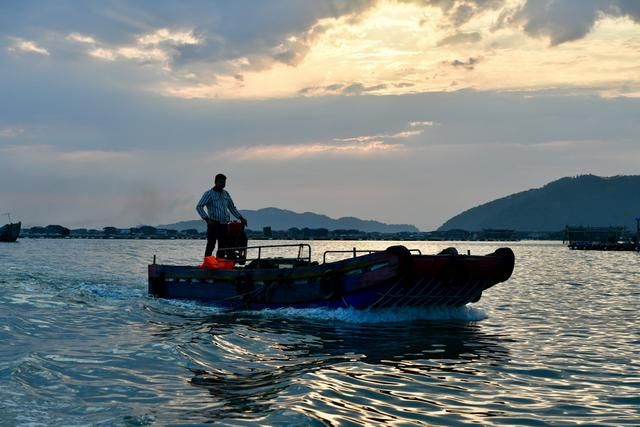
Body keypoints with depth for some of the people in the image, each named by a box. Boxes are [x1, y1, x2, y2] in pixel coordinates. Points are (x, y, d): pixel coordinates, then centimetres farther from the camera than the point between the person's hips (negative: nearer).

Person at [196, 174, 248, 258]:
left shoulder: (226, 194, 16)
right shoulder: (209, 193, -2)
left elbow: (232, 208, 25)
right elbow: (199, 207, -10)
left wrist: (241, 218, 16)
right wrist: (207, 219, -20)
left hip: (224, 225, 6)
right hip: (214, 224, -6)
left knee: (222, 247, 5)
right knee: (210, 246, -9)